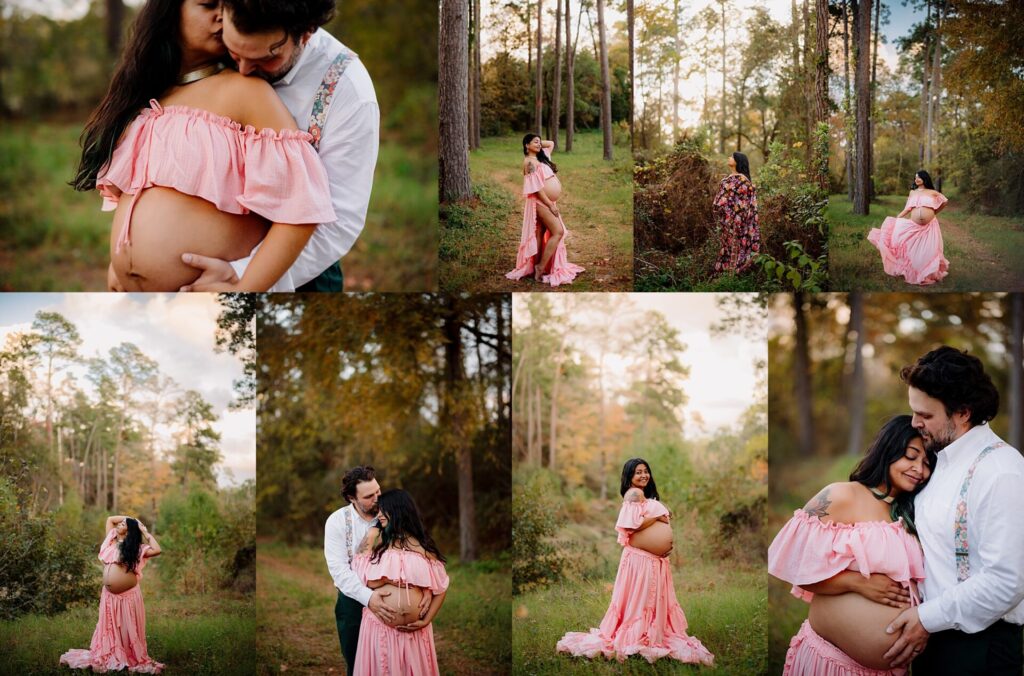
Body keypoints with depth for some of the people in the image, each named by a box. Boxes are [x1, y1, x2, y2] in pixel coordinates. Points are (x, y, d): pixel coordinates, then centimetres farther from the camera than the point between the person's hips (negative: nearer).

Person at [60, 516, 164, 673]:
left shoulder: (136, 548, -4)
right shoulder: (112, 541, 12)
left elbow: (157, 550, -17)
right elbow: (110, 519, 21)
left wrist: (145, 532, -8)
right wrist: (129, 517, 14)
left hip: (128, 594, -5)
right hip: (109, 594, 5)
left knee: (128, 629, 1)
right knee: (109, 627, 12)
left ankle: (135, 660, 9)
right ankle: (105, 657, 21)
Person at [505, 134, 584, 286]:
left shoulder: (541, 157, 13)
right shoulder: (530, 162, -14)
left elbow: (551, 143, 31)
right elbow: (536, 186, -19)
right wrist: (551, 204, -20)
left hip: (546, 202, 9)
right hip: (541, 202, -9)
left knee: (540, 234, 9)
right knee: (558, 232, -12)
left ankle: (537, 266, 11)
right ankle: (541, 267, -11)